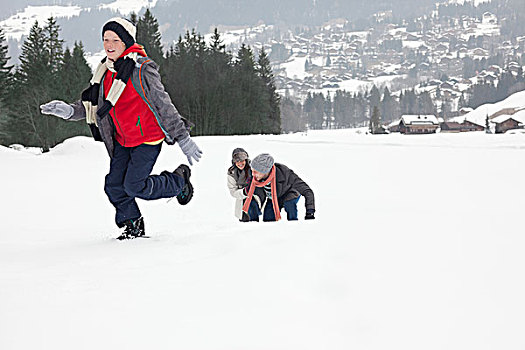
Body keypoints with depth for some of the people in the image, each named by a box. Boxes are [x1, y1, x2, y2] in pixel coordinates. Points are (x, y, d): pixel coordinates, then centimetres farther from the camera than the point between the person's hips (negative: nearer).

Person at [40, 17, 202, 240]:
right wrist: (69, 111, -8)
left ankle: (179, 181, 14)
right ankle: (133, 226, 25)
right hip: (122, 140, 7)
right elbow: (92, 105, 11)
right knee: (114, 187, 2)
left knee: (134, 186, -10)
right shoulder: (105, 71, 4)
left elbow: (163, 104, -16)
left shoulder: (142, 69, -18)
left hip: (147, 139, -7)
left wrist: (183, 138, -14)